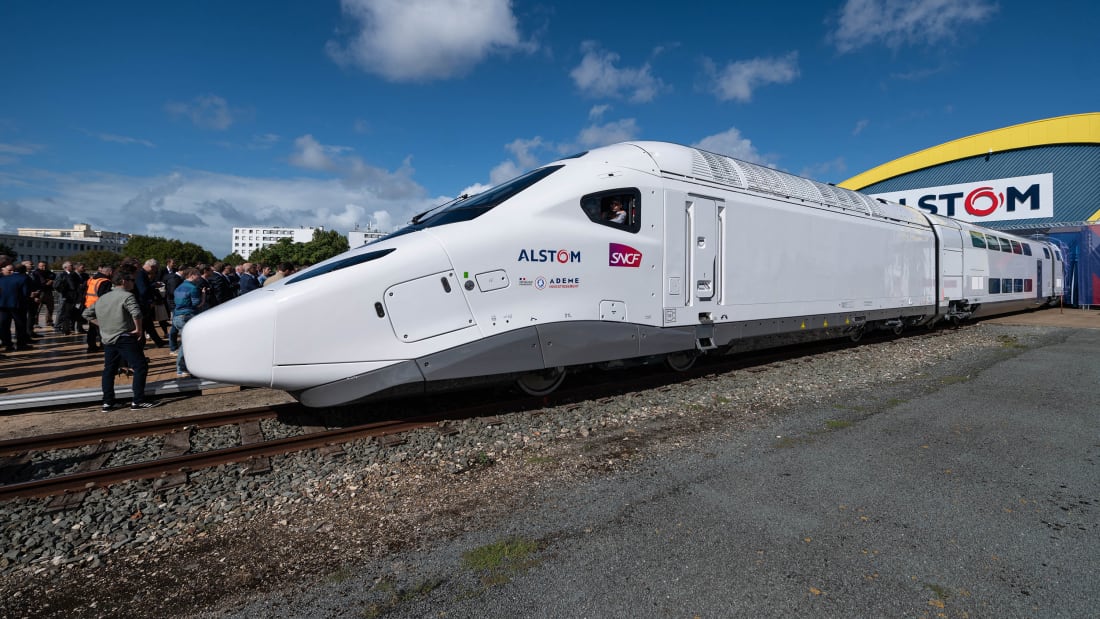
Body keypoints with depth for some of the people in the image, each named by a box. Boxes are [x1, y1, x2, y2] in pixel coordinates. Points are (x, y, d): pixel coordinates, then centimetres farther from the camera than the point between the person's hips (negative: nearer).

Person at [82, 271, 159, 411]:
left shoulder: (102, 298, 16)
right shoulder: (127, 296, -10)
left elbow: (87, 313, 23)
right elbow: (136, 313, -27)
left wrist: (103, 325, 17)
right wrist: (139, 329, -15)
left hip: (107, 340, 8)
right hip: (125, 339, -8)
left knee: (109, 370, 15)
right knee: (141, 367, -4)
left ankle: (107, 403, 17)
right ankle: (138, 401, -6)